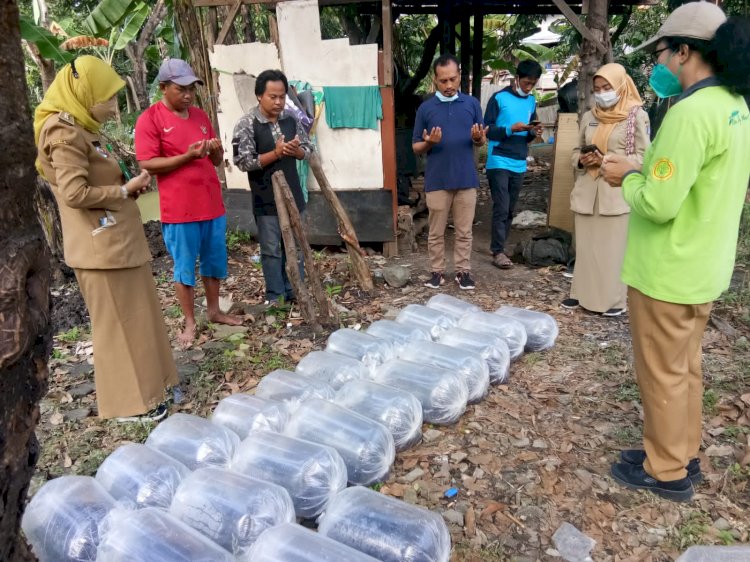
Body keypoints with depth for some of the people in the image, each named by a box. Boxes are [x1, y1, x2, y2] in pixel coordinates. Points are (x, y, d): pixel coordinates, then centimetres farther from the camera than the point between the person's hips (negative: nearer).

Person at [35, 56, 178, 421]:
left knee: (130, 318, 18)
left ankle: (137, 382, 33)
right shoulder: (65, 132, -15)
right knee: (117, 322, 0)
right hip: (101, 247, -10)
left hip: (116, 242, 10)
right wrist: (125, 189, -12)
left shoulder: (81, 129, 15)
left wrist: (128, 182, 3)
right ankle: (128, 401, 14)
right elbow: (74, 193, -22)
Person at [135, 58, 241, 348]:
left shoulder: (201, 115, 12)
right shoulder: (149, 119, -6)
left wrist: (216, 149, -7)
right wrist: (187, 156, -22)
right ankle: (190, 323, 18)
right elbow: (147, 164, -13)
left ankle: (214, 310, 32)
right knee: (184, 268, 5)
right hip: (179, 209, -6)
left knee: (215, 262, 15)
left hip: (212, 204, 6)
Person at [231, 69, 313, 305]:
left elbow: (308, 149, 9)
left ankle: (294, 292, 26)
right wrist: (276, 153, -23)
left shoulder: (291, 119, 3)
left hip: (293, 193, 5)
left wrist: (296, 150, -14)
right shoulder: (246, 125, -11)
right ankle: (275, 296, 17)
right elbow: (243, 162, -16)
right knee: (271, 250, 4)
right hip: (266, 199, -4)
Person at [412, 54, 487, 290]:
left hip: (466, 179, 1)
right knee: (436, 232, 8)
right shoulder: (425, 108, 1)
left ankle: (463, 271, 21)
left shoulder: (472, 104, 4)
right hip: (437, 180, -1)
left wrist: (478, 138, -15)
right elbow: (416, 147, 4)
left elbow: (482, 141, 9)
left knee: (464, 231, 9)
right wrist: (428, 143, -17)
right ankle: (437, 271, 21)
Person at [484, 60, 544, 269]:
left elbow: (528, 137, 19)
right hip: (499, 162, -6)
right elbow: (487, 130, -8)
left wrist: (533, 132, -4)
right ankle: (498, 251, -2)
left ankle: (499, 248, 15)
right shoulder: (499, 98, -4)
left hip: (519, 164, 6)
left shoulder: (531, 102, 14)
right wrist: (511, 129, -20)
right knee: (501, 208, -8)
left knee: (509, 210, 7)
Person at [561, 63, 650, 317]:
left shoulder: (636, 116, -2)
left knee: (613, 246, -1)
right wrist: (581, 160, -4)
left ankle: (614, 299, 9)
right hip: (587, 190, 4)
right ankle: (583, 293, 19)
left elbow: (643, 157, -5)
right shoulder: (588, 117, 12)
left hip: (616, 191, -4)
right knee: (585, 245, 9)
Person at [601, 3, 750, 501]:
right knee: (685, 367, 20)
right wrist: (645, 171, 8)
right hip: (703, 266, 9)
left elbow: (657, 204, -26)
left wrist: (628, 177, -8)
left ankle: (666, 472, 22)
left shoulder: (692, 111, -23)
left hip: (669, 272, -9)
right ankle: (683, 454, 36)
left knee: (662, 374, 6)